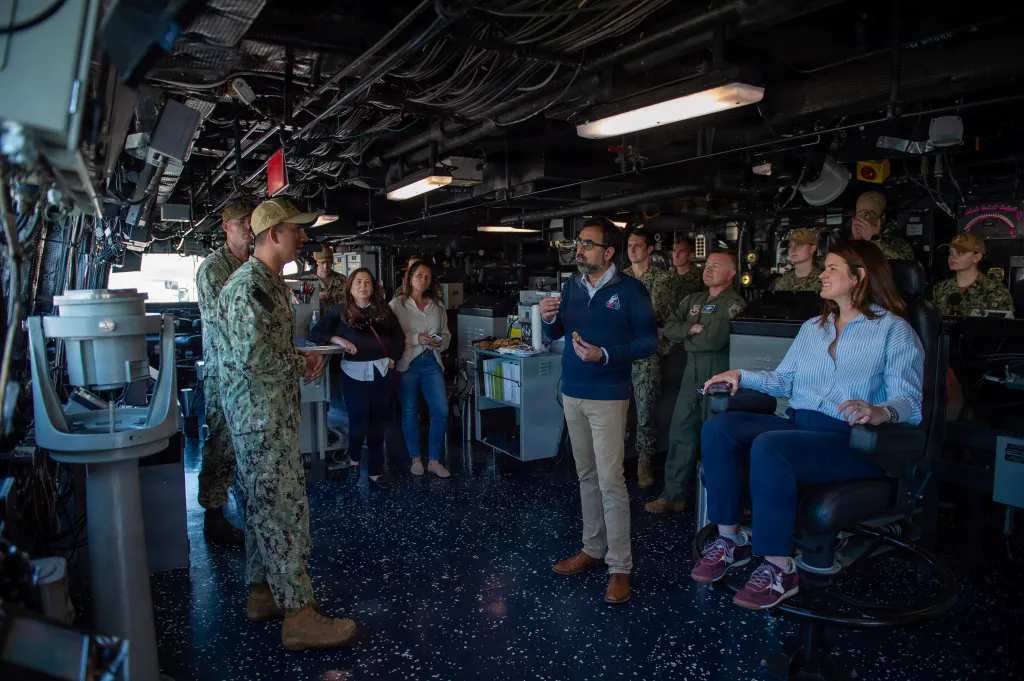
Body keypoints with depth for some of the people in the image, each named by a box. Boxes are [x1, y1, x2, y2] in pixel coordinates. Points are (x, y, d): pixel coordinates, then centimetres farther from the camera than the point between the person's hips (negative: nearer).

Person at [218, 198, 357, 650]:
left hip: (275, 414, 11)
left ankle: (264, 594, 31)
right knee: (285, 510, -5)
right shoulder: (247, 286, -19)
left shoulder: (274, 282, 15)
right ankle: (299, 616, 5)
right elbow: (253, 359, -27)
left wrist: (303, 358, 7)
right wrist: (304, 365, -11)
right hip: (261, 418, -11)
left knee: (264, 506, 17)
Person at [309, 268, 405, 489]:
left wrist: (393, 358, 2)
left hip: (382, 371, 3)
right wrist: (338, 339, -15)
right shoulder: (340, 311, 2)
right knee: (359, 423, -1)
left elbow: (399, 336, 15)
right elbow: (315, 334, 0)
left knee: (378, 423, 9)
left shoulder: (383, 309, 9)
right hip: (355, 372, -3)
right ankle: (353, 460, 30)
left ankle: (376, 470, 21)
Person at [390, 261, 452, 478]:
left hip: (432, 362, 3)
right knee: (410, 412, 6)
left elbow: (446, 335, 16)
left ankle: (435, 461, 12)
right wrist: (416, 339, -19)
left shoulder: (437, 306, 11)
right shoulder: (397, 304, -2)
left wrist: (439, 342, -6)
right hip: (407, 363, -3)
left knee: (441, 411, -2)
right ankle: (416, 459, 23)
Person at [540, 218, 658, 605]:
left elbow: (649, 342, -10)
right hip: (572, 394, 6)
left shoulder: (630, 290, -6)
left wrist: (605, 355, -22)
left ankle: (620, 566, 5)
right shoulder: (572, 287, 10)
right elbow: (555, 335, 16)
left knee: (610, 480, -6)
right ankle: (593, 549, 27)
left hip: (608, 397, -6)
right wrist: (549, 319, -7)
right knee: (586, 476, 14)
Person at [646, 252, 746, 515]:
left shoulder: (734, 304, -8)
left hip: (718, 375, -7)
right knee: (680, 431, 8)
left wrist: (687, 336, -3)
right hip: (692, 373, 7)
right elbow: (669, 328, 8)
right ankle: (673, 495, 17)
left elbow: (714, 340, -20)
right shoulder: (693, 300, 16)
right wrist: (693, 329, -9)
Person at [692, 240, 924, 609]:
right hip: (797, 425, 7)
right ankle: (730, 539, -11)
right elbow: (783, 380, 26)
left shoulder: (894, 330, 2)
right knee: (718, 427, -18)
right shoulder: (812, 328, 24)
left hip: (852, 441, -7)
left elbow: (910, 401, -9)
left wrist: (880, 411, -31)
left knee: (769, 446, -35)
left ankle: (779, 568, -22)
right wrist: (741, 376, 11)